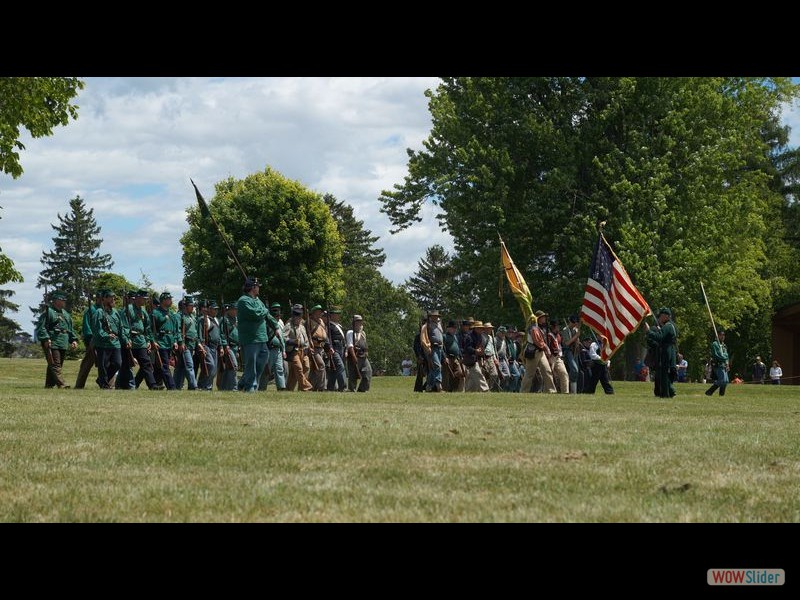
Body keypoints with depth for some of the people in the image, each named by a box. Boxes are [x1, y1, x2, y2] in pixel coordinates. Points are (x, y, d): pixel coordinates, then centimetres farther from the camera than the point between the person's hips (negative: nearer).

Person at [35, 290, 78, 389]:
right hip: (52, 343, -8)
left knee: (58, 365, 10)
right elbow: (41, 327, -11)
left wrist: (73, 340, 12)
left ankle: (49, 385, 17)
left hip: (63, 344, 8)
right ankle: (61, 384, -22)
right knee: (55, 365, -13)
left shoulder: (66, 314, 20)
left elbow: (71, 329, 25)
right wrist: (46, 339, -20)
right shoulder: (48, 312, -4)